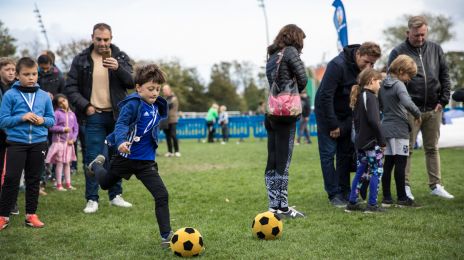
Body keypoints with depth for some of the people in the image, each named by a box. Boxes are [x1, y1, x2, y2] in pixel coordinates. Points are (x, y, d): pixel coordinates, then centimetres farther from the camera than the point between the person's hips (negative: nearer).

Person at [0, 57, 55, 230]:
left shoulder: (44, 96, 5)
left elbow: (52, 119, 10)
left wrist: (43, 120, -11)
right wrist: (21, 118, -18)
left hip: (39, 143, 3)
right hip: (16, 143, -3)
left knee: (34, 180, 10)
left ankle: (31, 214, 19)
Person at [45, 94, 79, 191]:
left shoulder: (72, 114, 8)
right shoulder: (57, 113, -7)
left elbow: (76, 128, 9)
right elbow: (52, 127, -13)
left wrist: (73, 139, -4)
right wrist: (63, 129, -15)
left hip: (69, 142, 5)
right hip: (59, 141, -5)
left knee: (67, 163, 12)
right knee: (59, 163, -2)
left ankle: (68, 184, 18)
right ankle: (59, 185, 3)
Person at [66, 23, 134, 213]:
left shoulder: (121, 57, 3)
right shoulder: (81, 60, 1)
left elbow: (132, 83, -6)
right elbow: (70, 87, 2)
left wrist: (118, 68, -23)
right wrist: (85, 105, -11)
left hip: (117, 115, 2)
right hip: (94, 116, -2)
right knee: (93, 158, -2)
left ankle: (115, 195, 21)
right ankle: (92, 199, 5)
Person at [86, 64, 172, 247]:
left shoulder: (157, 107, 3)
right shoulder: (133, 104, -18)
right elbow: (121, 124, -31)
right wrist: (122, 141, -50)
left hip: (146, 161, 4)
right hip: (126, 156, -4)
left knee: (162, 195, -12)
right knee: (105, 184, 25)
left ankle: (166, 236, -5)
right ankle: (97, 164, 60)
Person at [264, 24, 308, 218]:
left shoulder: (272, 55, 19)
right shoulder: (291, 51, -4)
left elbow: (273, 82, 13)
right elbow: (303, 79, -6)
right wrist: (296, 92, 13)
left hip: (271, 112, 8)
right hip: (286, 111, -8)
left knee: (272, 162, 8)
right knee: (283, 160, -5)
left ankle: (274, 205, 13)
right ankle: (282, 207, -3)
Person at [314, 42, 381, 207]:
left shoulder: (366, 71, -7)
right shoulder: (338, 65, -26)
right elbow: (325, 97, -24)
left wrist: (345, 125, -5)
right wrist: (333, 124, -19)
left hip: (346, 115, 6)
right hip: (327, 113, -5)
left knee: (346, 153, 4)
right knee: (328, 153, -4)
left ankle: (344, 192, 11)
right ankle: (334, 195, 0)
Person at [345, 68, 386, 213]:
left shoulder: (358, 97, 14)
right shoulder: (371, 97, -14)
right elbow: (373, 121, -22)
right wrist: (382, 141, -17)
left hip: (360, 141, 9)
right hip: (371, 142, -9)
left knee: (360, 172, 13)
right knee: (376, 172, -1)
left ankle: (352, 203, 15)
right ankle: (372, 205, 0)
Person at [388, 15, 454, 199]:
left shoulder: (436, 50, 8)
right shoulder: (398, 52, -4)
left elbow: (445, 76, 11)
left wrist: (443, 100, 2)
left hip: (433, 109, 4)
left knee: (432, 148, 12)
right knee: (407, 149, 0)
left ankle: (436, 185, 19)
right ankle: (405, 186, 7)